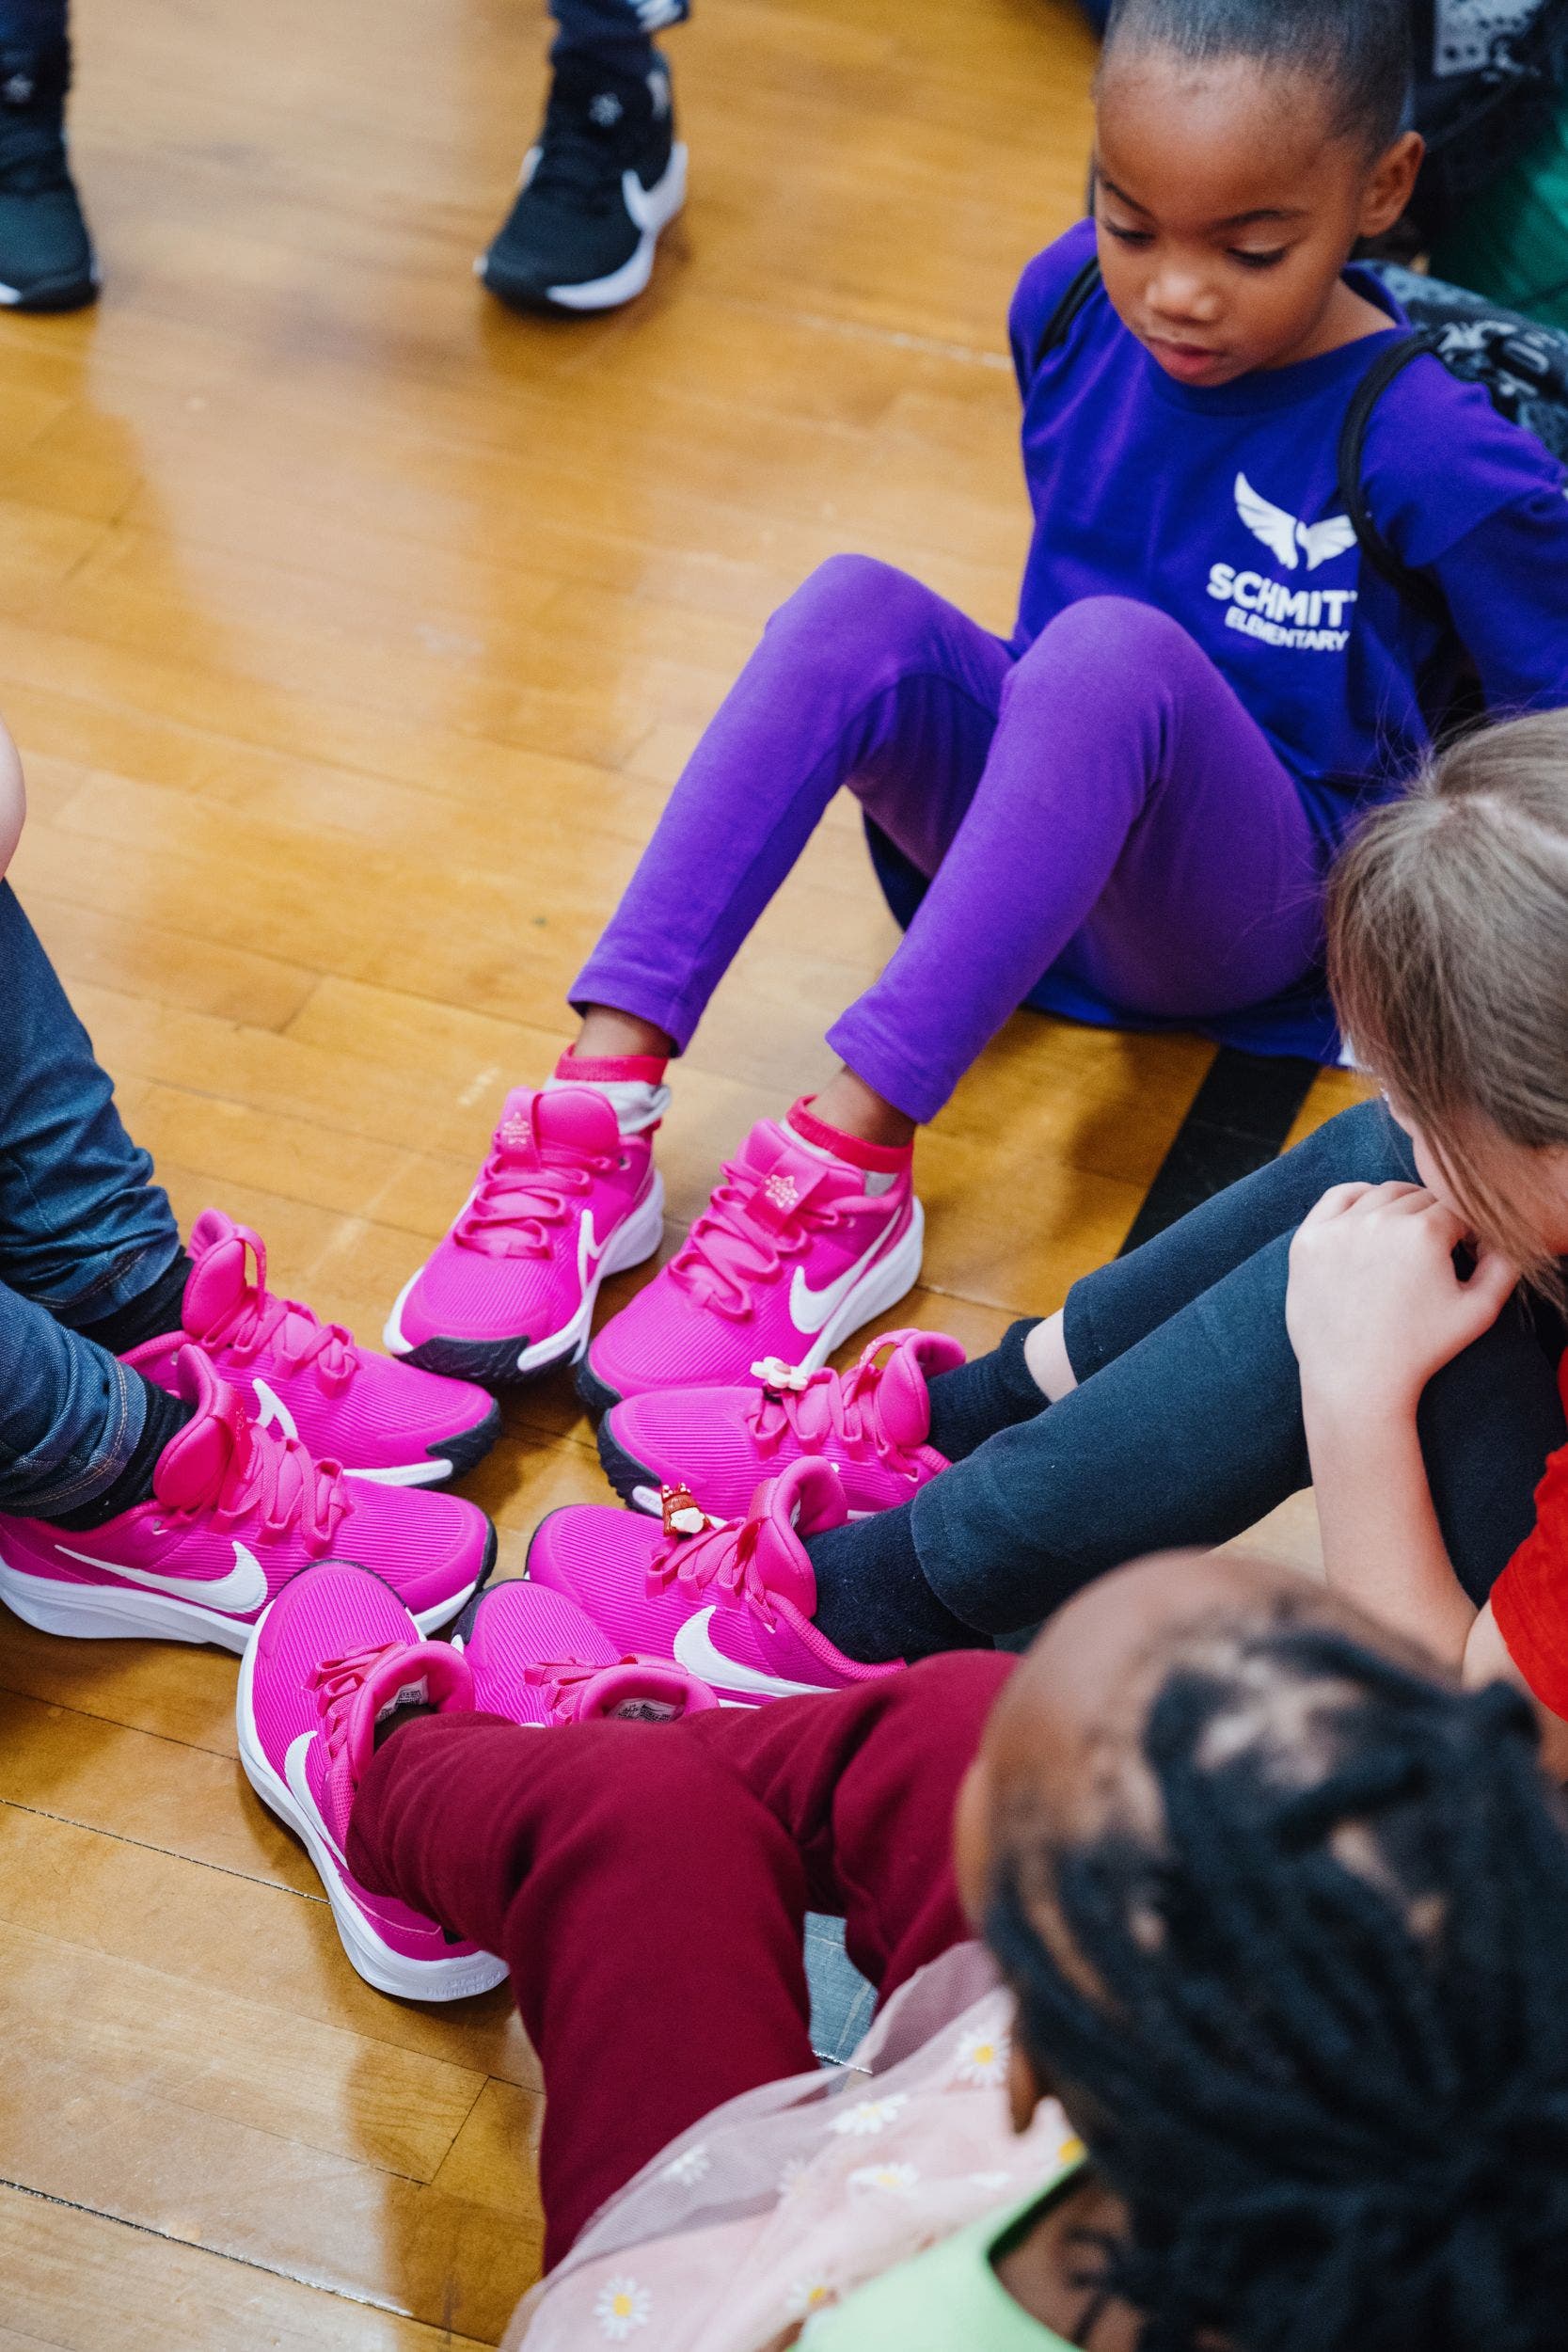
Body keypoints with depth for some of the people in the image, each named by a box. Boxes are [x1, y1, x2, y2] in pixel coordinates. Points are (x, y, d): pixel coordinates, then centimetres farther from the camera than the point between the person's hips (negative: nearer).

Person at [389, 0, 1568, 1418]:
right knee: (856, 608, -26)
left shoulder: (1427, 453, -20)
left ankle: (850, 1167, -40)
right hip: (1032, 805, 5)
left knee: (1114, 654, -36)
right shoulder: (1072, 302, -3)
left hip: (1240, 917, -5)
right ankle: (600, 1108, -34)